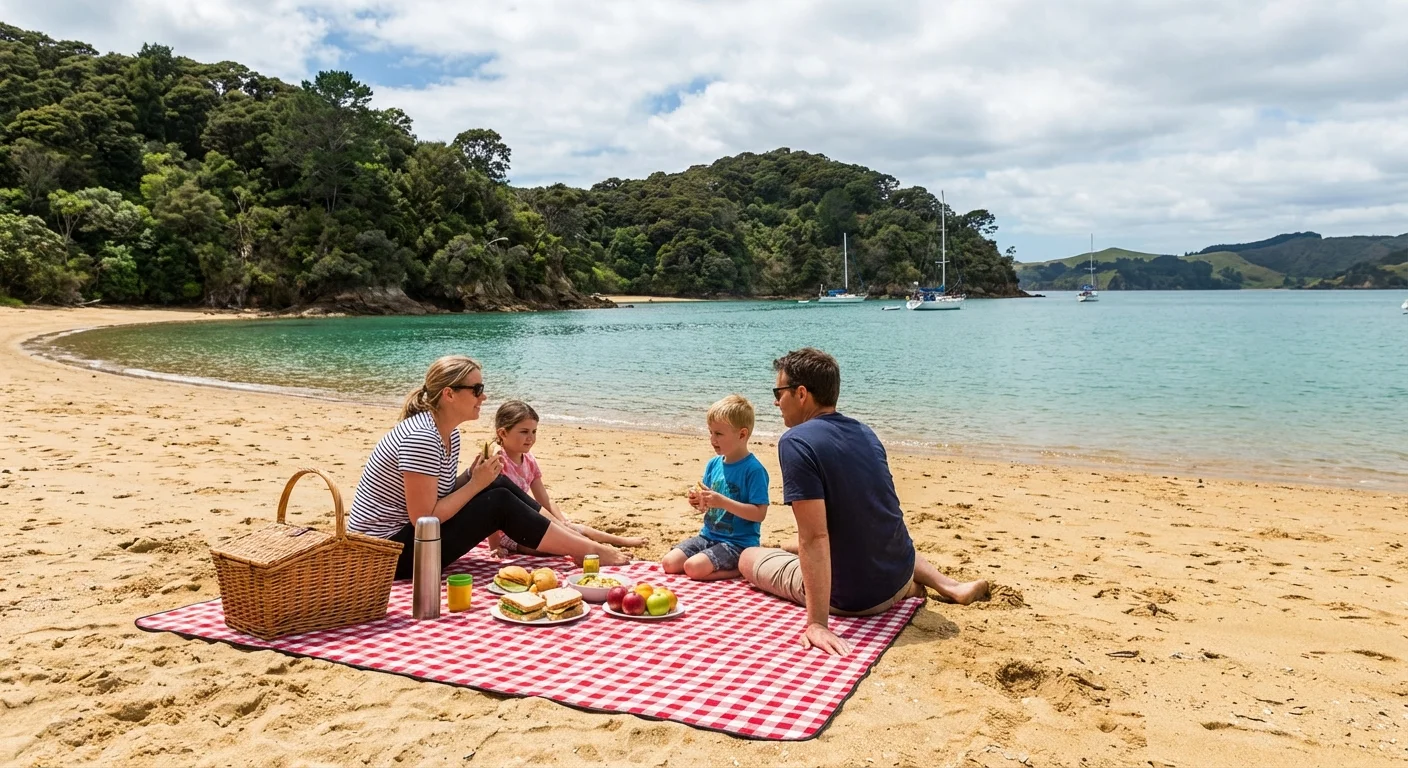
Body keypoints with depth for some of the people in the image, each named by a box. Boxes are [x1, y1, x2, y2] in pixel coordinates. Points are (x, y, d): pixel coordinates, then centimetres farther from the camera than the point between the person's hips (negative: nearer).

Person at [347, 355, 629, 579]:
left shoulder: (450, 433, 5)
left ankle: (575, 540, 5)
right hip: (389, 552, -9)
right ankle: (590, 551, -4)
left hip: (407, 534, 9)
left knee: (499, 485, 0)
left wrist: (473, 476, -8)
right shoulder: (421, 438, -25)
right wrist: (476, 484, -17)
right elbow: (424, 519, -25)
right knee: (499, 503, -15)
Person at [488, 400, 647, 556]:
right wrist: (494, 546, -25)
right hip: (506, 532, -8)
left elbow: (545, 501, 10)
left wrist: (564, 525, -1)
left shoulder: (528, 460, 5)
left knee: (575, 528, -1)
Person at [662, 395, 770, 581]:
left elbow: (759, 513, -21)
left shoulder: (753, 469, -16)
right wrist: (699, 502, -8)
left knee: (693, 567, -26)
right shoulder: (713, 464, 6)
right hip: (708, 535, 8)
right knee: (669, 562, -4)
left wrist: (723, 502, -25)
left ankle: (740, 569, -3)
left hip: (738, 543, -8)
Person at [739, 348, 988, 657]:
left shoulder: (796, 442, -22)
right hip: (898, 578, 9)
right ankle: (950, 587, 17)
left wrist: (817, 623, -28)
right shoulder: (864, 432, 3)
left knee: (749, 558, 15)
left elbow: (815, 537, -28)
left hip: (848, 597, -8)